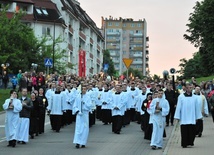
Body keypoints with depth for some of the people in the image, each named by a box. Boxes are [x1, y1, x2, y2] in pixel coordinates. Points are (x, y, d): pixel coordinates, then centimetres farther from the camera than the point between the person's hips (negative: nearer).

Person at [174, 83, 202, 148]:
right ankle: (184, 144, 9)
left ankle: (190, 143, 12)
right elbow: (178, 107, 0)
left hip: (192, 118, 2)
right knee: (184, 132, 1)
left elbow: (197, 107, 9)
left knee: (192, 131, 0)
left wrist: (198, 116, 8)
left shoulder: (194, 97, 5)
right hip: (184, 118, -2)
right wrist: (177, 117, -2)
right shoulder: (181, 96, -1)